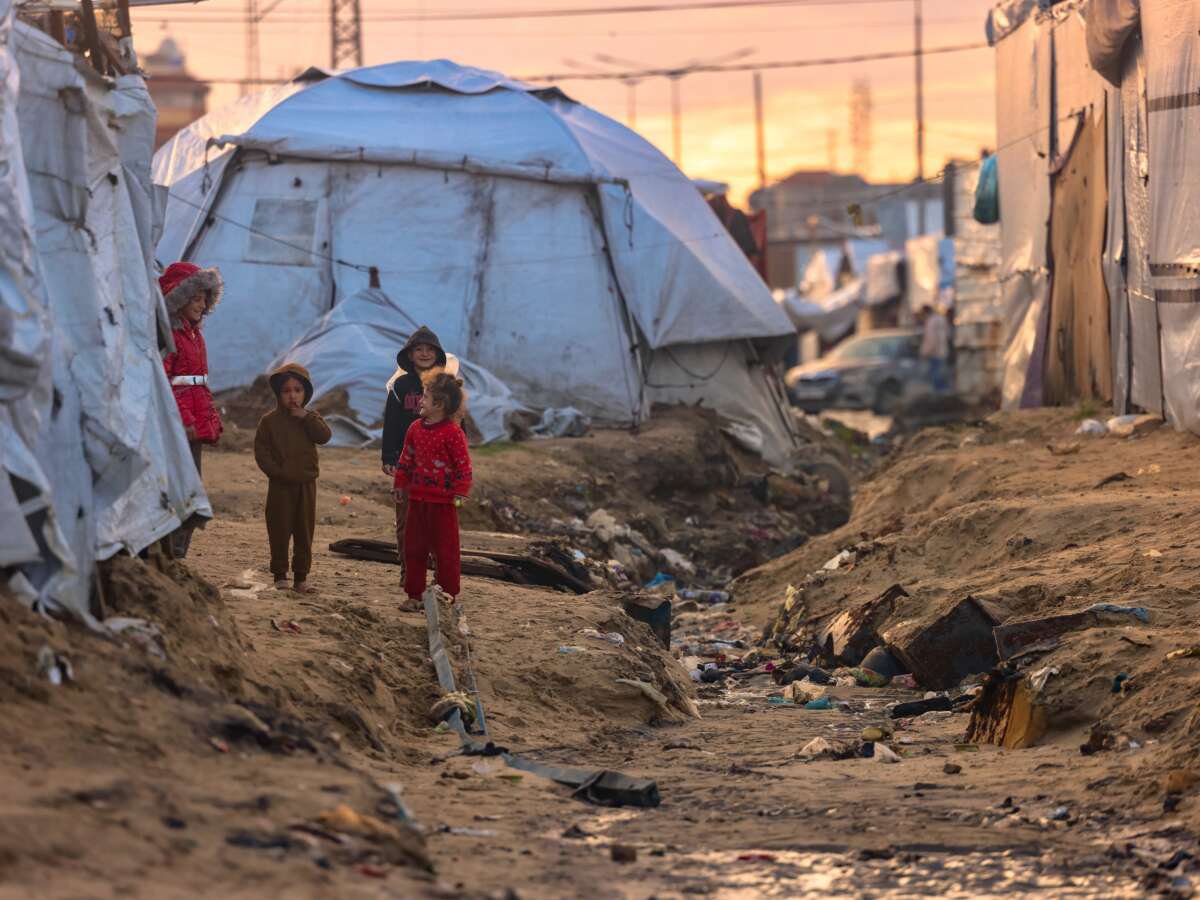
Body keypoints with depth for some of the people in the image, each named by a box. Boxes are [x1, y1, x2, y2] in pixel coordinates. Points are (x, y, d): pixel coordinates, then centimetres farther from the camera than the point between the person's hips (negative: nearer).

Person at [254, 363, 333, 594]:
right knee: (279, 531, 1)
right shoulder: (270, 421, -1)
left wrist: (305, 417, -16)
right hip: (280, 486, -2)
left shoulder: (310, 418, 7)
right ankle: (280, 576, 10)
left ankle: (301, 577, 11)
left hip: (306, 484, 2)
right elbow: (261, 451, -4)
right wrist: (277, 471, -14)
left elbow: (324, 436, -11)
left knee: (305, 532, 5)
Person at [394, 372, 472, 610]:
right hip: (417, 498, 7)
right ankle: (414, 595, 18)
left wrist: (460, 493, -16)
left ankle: (448, 597, 9)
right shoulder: (415, 428, 7)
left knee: (445, 550, 1)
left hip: (443, 501, -7)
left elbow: (463, 465, -13)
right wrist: (401, 484, 15)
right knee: (414, 548, 10)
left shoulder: (452, 433, -14)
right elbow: (406, 458, 16)